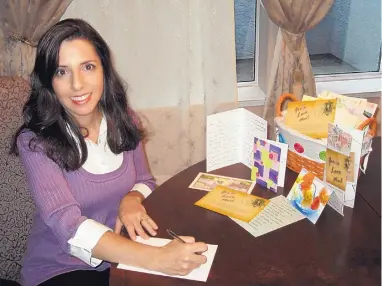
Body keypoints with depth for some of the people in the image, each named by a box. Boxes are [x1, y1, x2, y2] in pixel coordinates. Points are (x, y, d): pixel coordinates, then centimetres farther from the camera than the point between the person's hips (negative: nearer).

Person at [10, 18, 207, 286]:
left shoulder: (123, 119, -4)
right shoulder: (35, 141, -17)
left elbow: (145, 181, 9)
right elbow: (67, 225, -27)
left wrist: (132, 198, -16)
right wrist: (157, 258, -39)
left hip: (122, 257, 5)